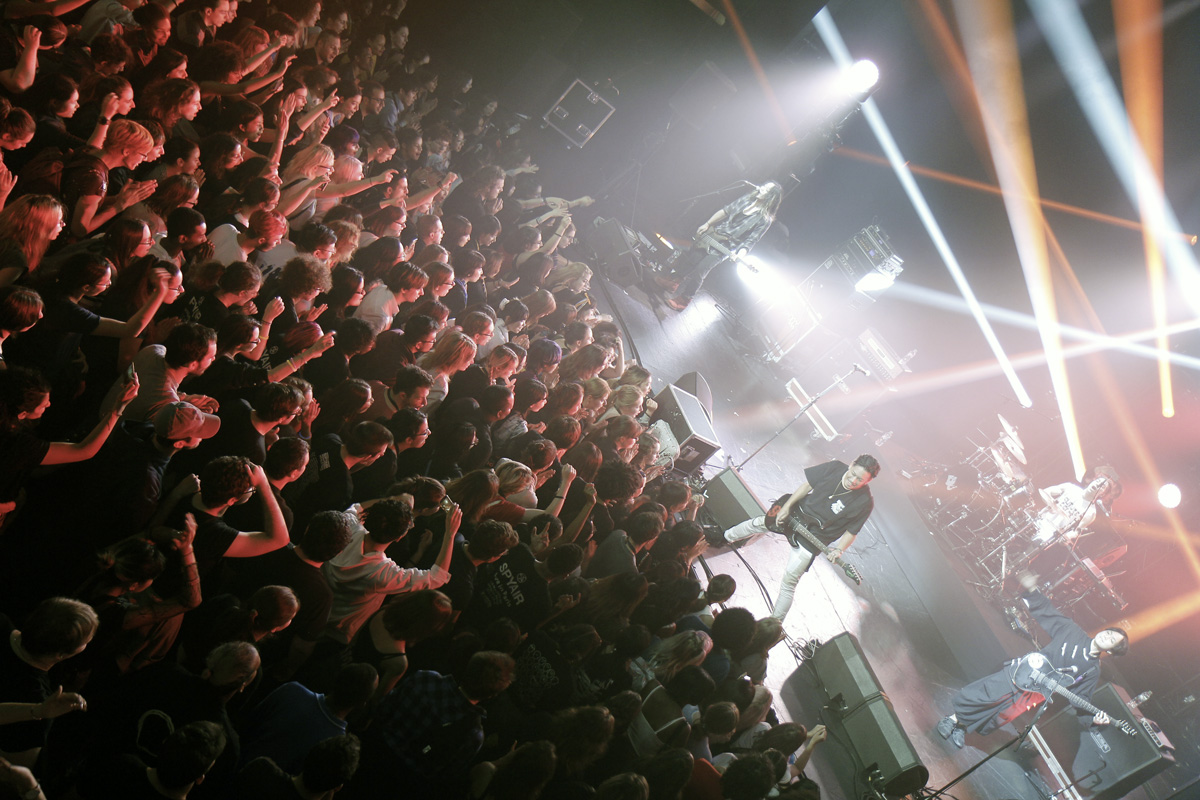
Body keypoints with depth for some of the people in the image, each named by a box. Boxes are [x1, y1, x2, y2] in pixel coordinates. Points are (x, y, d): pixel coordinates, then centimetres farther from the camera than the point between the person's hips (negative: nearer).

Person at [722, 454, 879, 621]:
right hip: (797, 514, 5)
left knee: (789, 582, -4)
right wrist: (787, 506, -9)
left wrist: (838, 550, -31)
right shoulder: (834, 468, -18)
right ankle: (726, 538, 58)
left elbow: (851, 532, -15)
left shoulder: (864, 502, -25)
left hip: (811, 541, -5)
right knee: (755, 524, 27)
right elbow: (807, 485, -6)